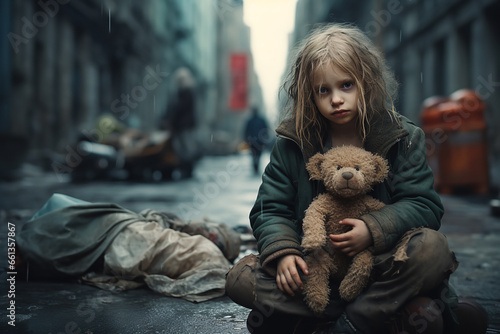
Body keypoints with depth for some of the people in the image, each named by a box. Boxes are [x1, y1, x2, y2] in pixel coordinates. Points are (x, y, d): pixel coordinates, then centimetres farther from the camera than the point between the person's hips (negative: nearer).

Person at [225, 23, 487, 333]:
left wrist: (374, 229, -26)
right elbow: (271, 210, 1)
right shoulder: (293, 143, 1)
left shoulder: (403, 137, -2)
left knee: (432, 248, -32)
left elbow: (423, 204, -8)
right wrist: (283, 252, -19)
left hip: (378, 263, -2)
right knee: (240, 279, -22)